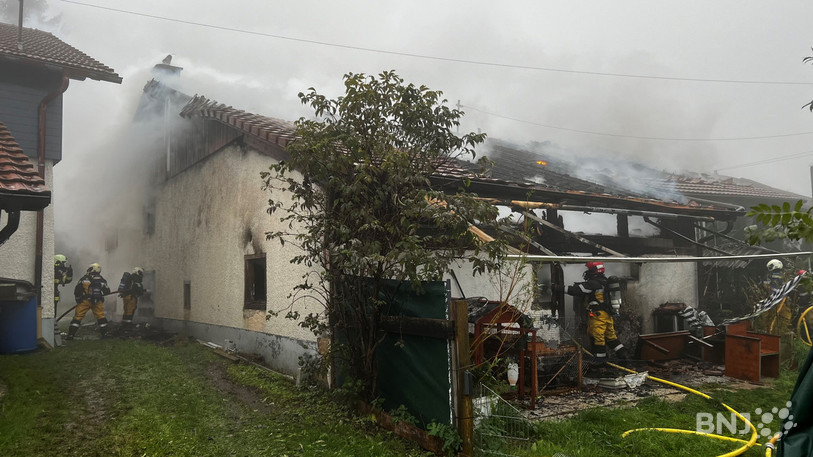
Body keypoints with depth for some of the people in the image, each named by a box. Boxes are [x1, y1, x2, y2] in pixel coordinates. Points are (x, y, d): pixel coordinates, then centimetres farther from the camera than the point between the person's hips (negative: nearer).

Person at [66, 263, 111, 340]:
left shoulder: (84, 279, -2)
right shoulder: (101, 280, 5)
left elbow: (76, 290, 0)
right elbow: (107, 291, 10)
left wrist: (78, 299, 14)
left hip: (85, 301, -2)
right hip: (98, 302, 2)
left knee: (78, 317, 5)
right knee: (101, 317, 14)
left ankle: (71, 334, 1)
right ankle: (104, 333, 13)